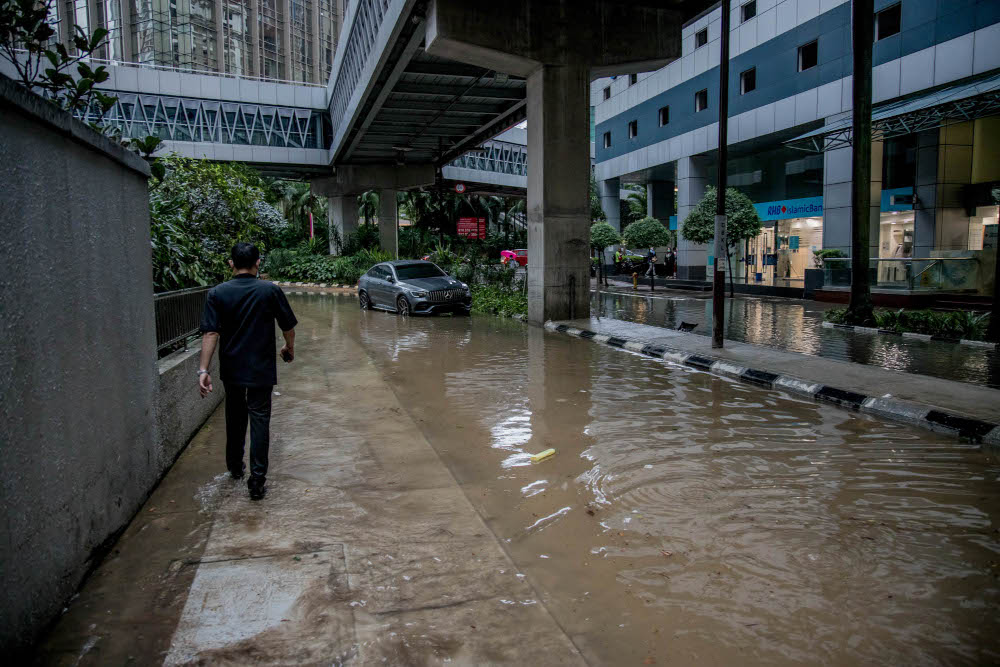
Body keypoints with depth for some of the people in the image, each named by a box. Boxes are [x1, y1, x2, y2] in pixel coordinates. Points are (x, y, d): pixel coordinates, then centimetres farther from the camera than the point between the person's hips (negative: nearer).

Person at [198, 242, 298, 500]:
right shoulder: (270, 290, -7)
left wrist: (203, 369, -11)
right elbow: (288, 326, 0)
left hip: (231, 369, 3)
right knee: (259, 420, 2)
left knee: (235, 418, 21)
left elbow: (210, 333, -11)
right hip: (261, 369, -2)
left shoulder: (217, 293, -4)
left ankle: (235, 466, 36)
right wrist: (290, 348, 19)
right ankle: (257, 479, -2)